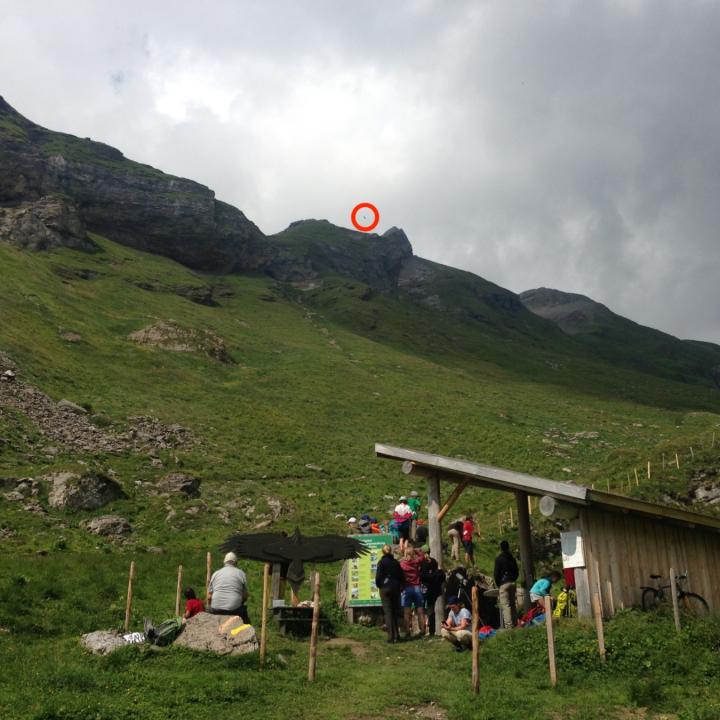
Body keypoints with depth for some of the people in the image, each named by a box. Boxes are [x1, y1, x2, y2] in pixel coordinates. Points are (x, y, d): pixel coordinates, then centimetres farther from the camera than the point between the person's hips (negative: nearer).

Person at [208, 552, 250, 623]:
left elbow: (209, 597, 9)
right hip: (234, 610, -3)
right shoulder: (241, 573, 6)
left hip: (215, 610, 3)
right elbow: (245, 597, 5)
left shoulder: (215, 573, 12)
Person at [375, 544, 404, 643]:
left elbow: (378, 576, -11)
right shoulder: (396, 562, 4)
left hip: (385, 588, -4)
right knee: (396, 612, 12)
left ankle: (391, 636, -7)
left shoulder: (382, 562, -8)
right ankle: (396, 635, 12)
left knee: (388, 612, -2)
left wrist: (378, 585, 5)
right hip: (396, 588, 4)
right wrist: (400, 586, 17)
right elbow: (402, 576, 7)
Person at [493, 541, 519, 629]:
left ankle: (509, 626, -13)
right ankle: (515, 623, 15)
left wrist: (497, 584, 4)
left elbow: (496, 573, -8)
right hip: (512, 582, 7)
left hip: (503, 584, -6)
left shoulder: (499, 559, -8)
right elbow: (516, 572, 16)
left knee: (505, 605, -8)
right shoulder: (512, 559, 11)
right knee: (513, 604, 13)